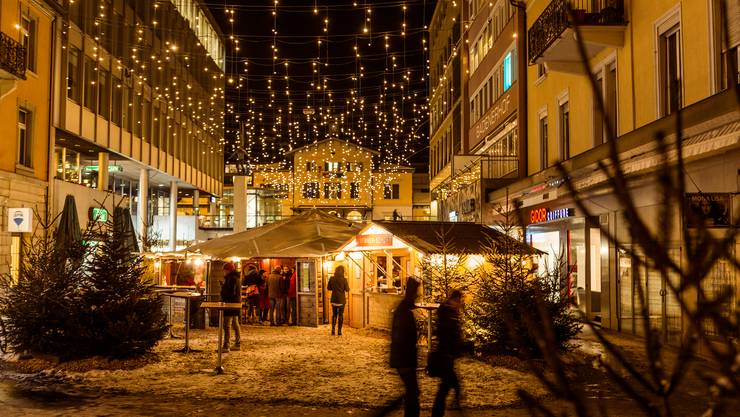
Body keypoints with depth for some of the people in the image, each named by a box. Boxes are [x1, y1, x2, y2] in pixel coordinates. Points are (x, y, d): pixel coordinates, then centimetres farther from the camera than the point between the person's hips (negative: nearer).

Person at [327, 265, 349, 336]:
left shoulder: (331, 279, -5)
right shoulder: (344, 279, -12)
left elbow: (328, 288, 4)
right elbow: (347, 289, -8)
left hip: (334, 300, 2)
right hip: (341, 300, -2)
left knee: (334, 315, 14)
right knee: (340, 315, 8)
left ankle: (333, 330, 7)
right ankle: (339, 331, 9)